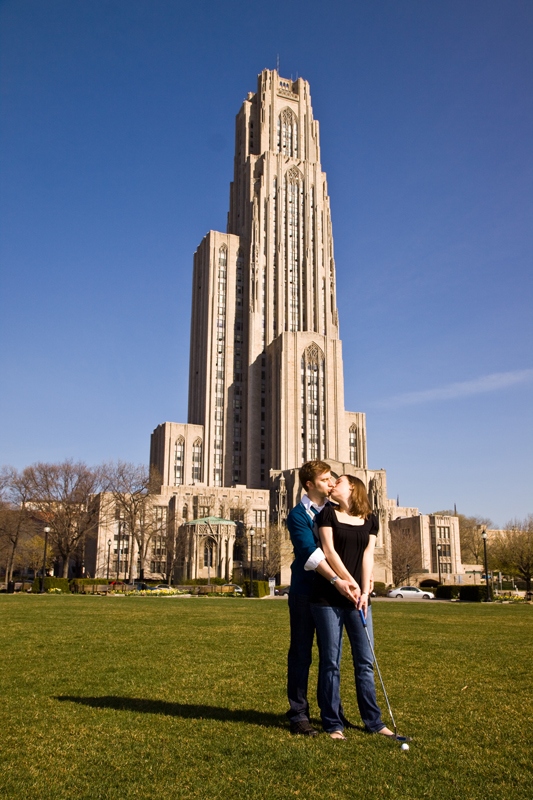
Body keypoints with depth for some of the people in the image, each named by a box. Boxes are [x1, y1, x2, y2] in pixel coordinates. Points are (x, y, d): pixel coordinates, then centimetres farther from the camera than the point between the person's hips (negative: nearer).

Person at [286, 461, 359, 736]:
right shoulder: (298, 515, -8)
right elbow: (310, 553, -20)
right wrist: (336, 580, -29)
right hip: (305, 591, -6)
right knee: (301, 653, 3)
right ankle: (298, 713, 12)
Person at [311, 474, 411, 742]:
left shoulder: (370, 520, 10)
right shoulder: (328, 513, 2)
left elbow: (368, 556, 2)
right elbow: (329, 551, -6)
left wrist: (365, 591, -8)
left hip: (358, 598, 3)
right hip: (328, 597, -3)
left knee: (365, 660, 6)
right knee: (331, 662, 2)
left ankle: (374, 721, 20)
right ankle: (332, 723, 14)